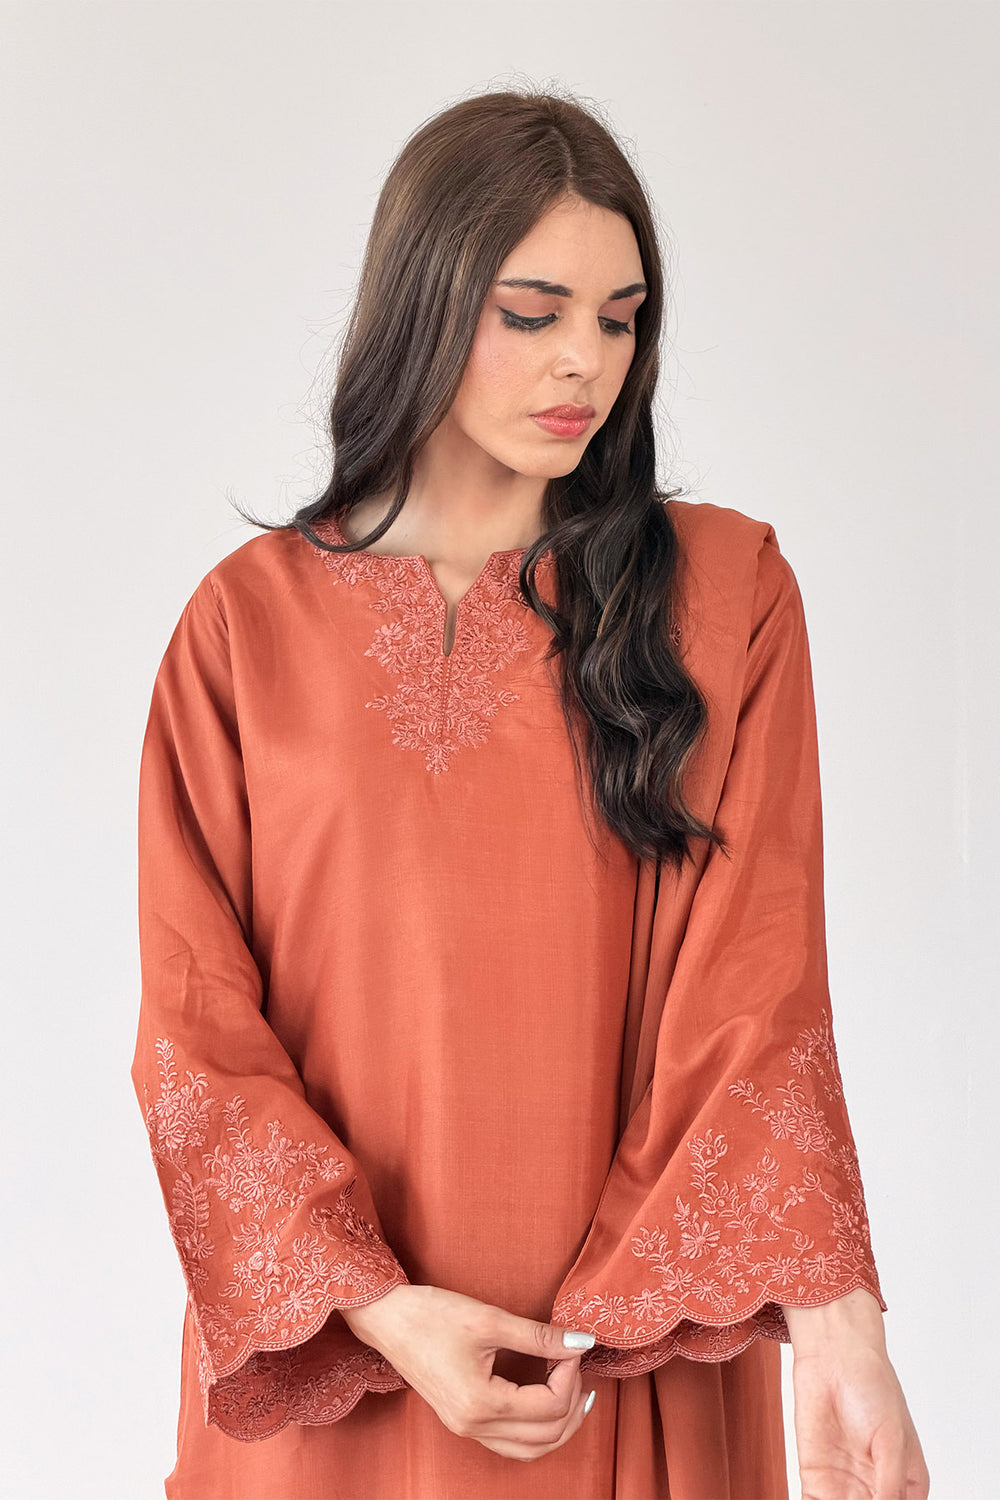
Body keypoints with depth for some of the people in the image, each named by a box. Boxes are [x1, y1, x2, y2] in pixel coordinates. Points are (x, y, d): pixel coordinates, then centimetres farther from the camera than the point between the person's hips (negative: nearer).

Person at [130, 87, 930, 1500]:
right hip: (319, 1359, 0)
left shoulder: (725, 591, -3)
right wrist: (375, 1302, -15)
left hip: (632, 1355, 0)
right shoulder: (249, 619, -3)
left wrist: (834, 1329, -22)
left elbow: (755, 988, -10)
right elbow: (196, 1022, -4)